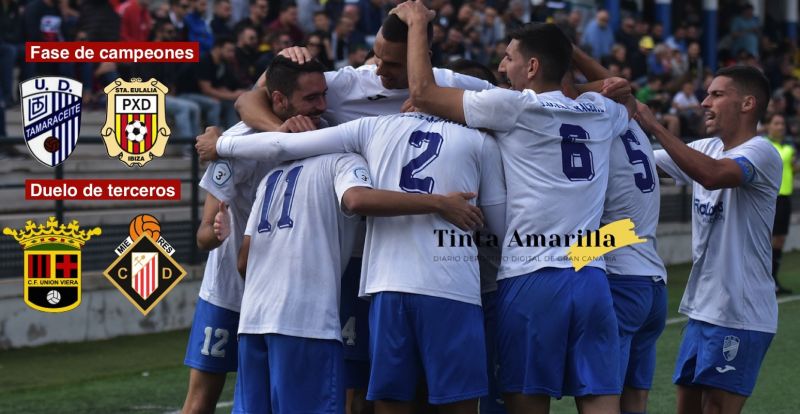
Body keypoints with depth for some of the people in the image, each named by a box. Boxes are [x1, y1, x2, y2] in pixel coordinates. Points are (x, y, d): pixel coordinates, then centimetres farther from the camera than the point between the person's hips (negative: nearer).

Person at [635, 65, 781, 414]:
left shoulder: (761, 153, -15)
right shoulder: (706, 150, 12)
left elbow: (712, 174, -34)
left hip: (739, 315, -9)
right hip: (702, 307, 9)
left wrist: (655, 127, -29)